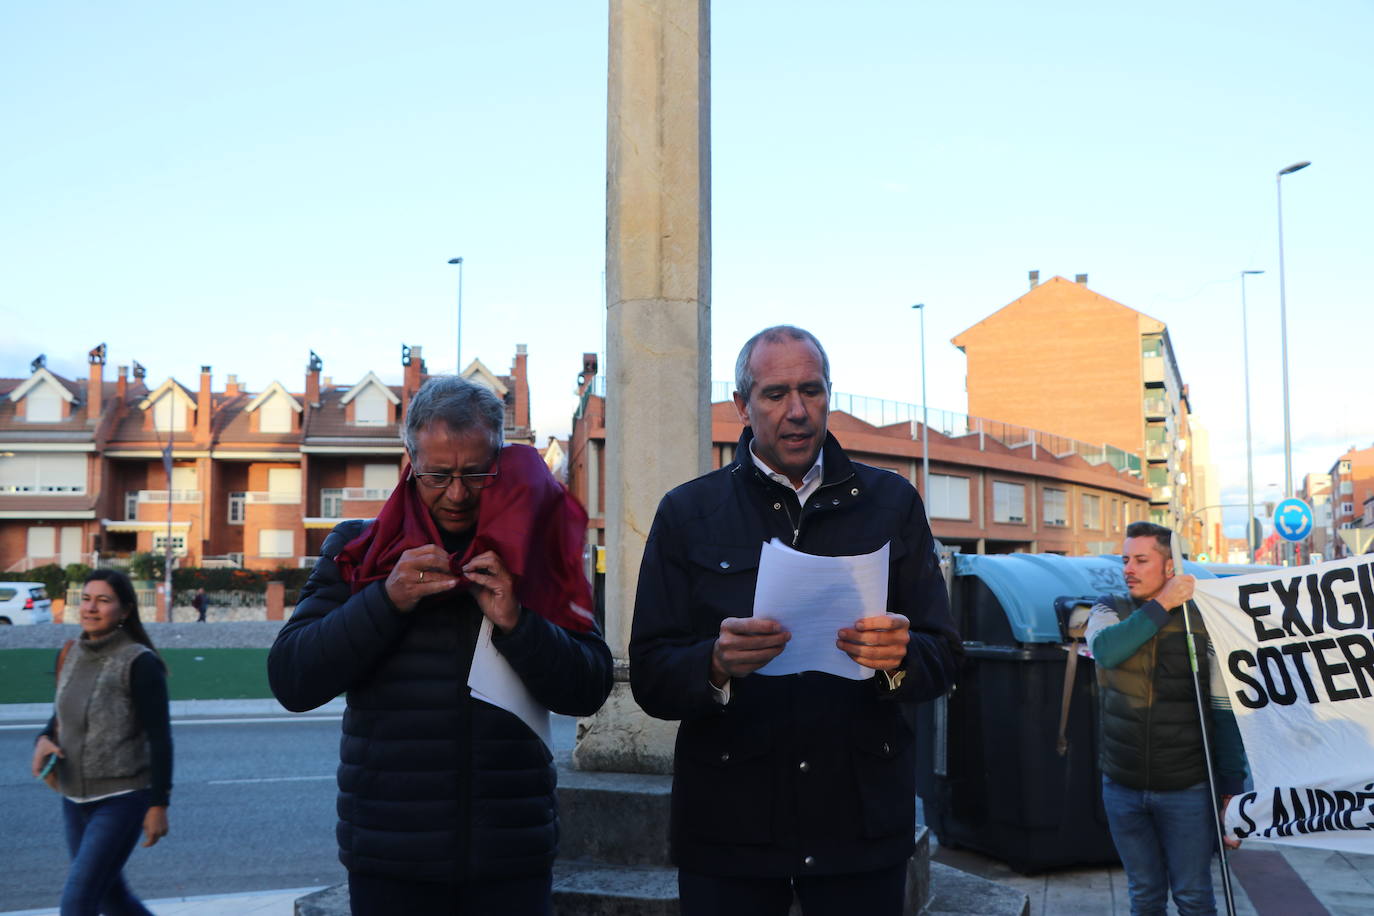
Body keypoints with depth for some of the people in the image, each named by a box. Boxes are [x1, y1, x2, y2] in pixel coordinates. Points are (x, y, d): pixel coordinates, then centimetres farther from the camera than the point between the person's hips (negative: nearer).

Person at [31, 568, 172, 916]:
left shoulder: (139, 662, -15)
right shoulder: (71, 655, 4)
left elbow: (160, 737, -14)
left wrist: (159, 805, -14)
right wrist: (44, 741, -5)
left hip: (123, 799, -7)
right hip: (75, 798, 7)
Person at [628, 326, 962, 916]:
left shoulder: (891, 503, 6)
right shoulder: (688, 513, 2)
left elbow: (943, 658, 2)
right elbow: (649, 678, -3)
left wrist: (899, 657, -20)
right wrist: (717, 664, -24)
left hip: (862, 819, 1)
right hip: (728, 823, -1)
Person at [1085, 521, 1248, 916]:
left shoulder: (1202, 621, -6)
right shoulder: (1108, 612, 1)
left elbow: (1225, 710, -4)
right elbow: (1106, 649, -23)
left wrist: (1232, 789, -6)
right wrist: (1163, 604, -21)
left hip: (1187, 790, -2)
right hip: (1122, 788, 2)